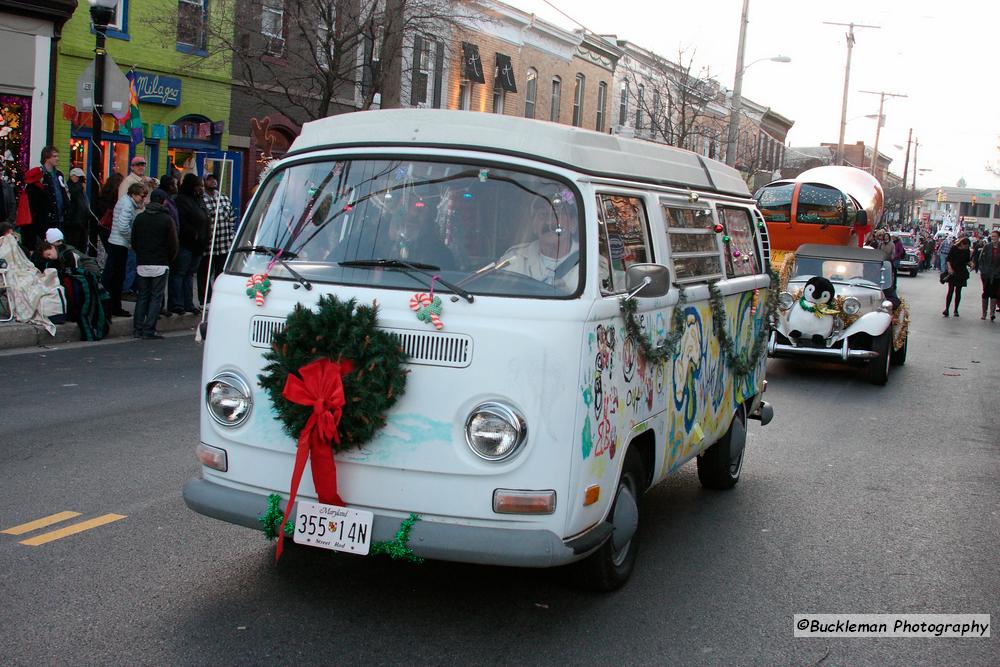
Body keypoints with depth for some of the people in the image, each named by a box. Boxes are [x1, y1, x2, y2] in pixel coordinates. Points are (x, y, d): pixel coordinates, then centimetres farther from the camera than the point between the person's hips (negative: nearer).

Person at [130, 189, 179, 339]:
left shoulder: (139, 218, 7)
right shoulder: (167, 219, -6)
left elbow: (133, 242, 10)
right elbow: (173, 244, -5)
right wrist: (169, 259, 11)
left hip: (141, 264, 4)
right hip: (160, 265, -4)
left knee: (141, 296, 12)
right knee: (156, 297, 1)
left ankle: (138, 329, 10)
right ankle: (149, 330, -4)